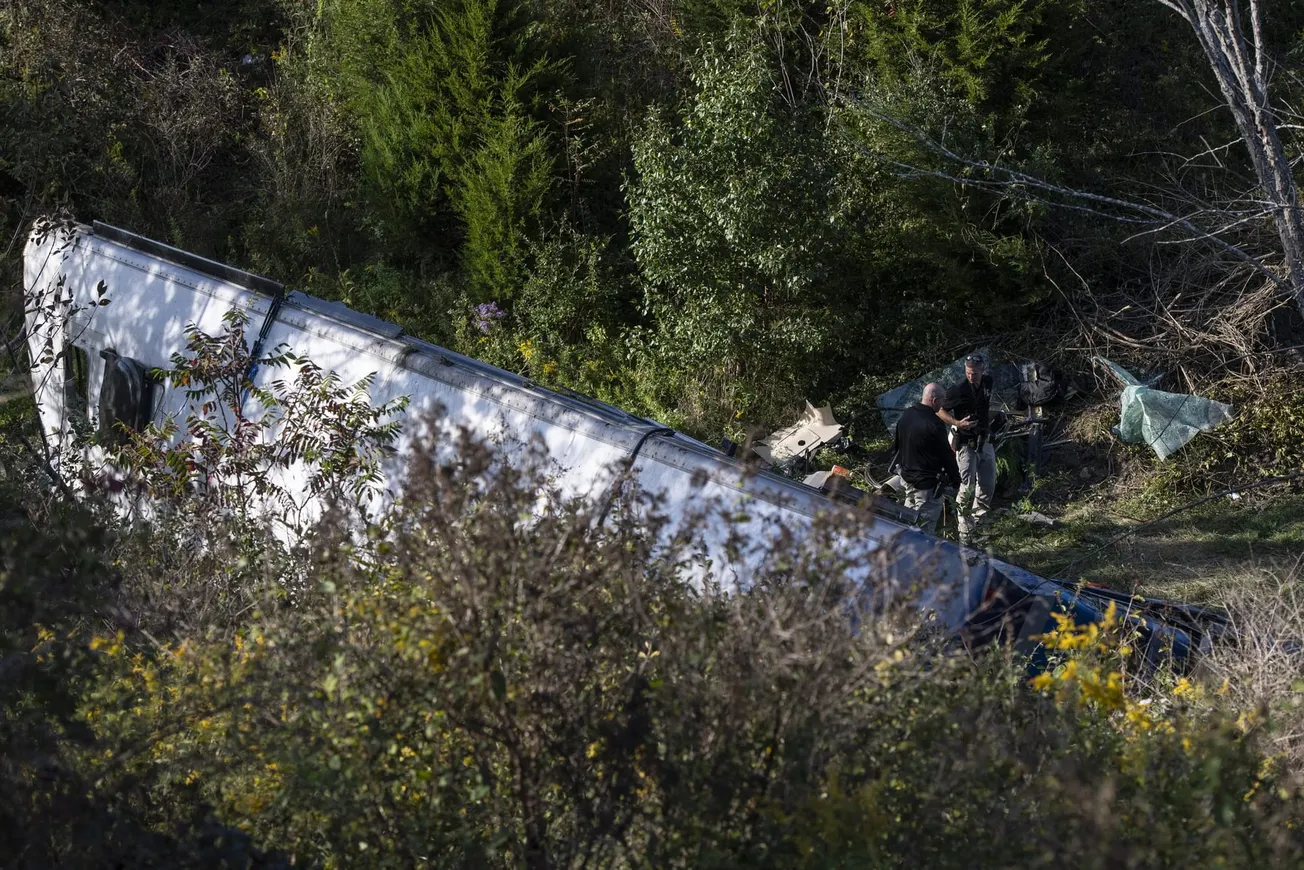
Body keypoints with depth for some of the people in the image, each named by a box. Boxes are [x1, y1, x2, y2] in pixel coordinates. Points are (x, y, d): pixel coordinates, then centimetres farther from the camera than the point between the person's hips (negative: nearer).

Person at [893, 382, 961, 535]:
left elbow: (898, 446, 16)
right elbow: (946, 454, -16)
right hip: (927, 482, -9)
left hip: (908, 476, 9)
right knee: (926, 527, -4)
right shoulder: (934, 423, -23)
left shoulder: (906, 415, 4)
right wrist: (955, 478, -4)